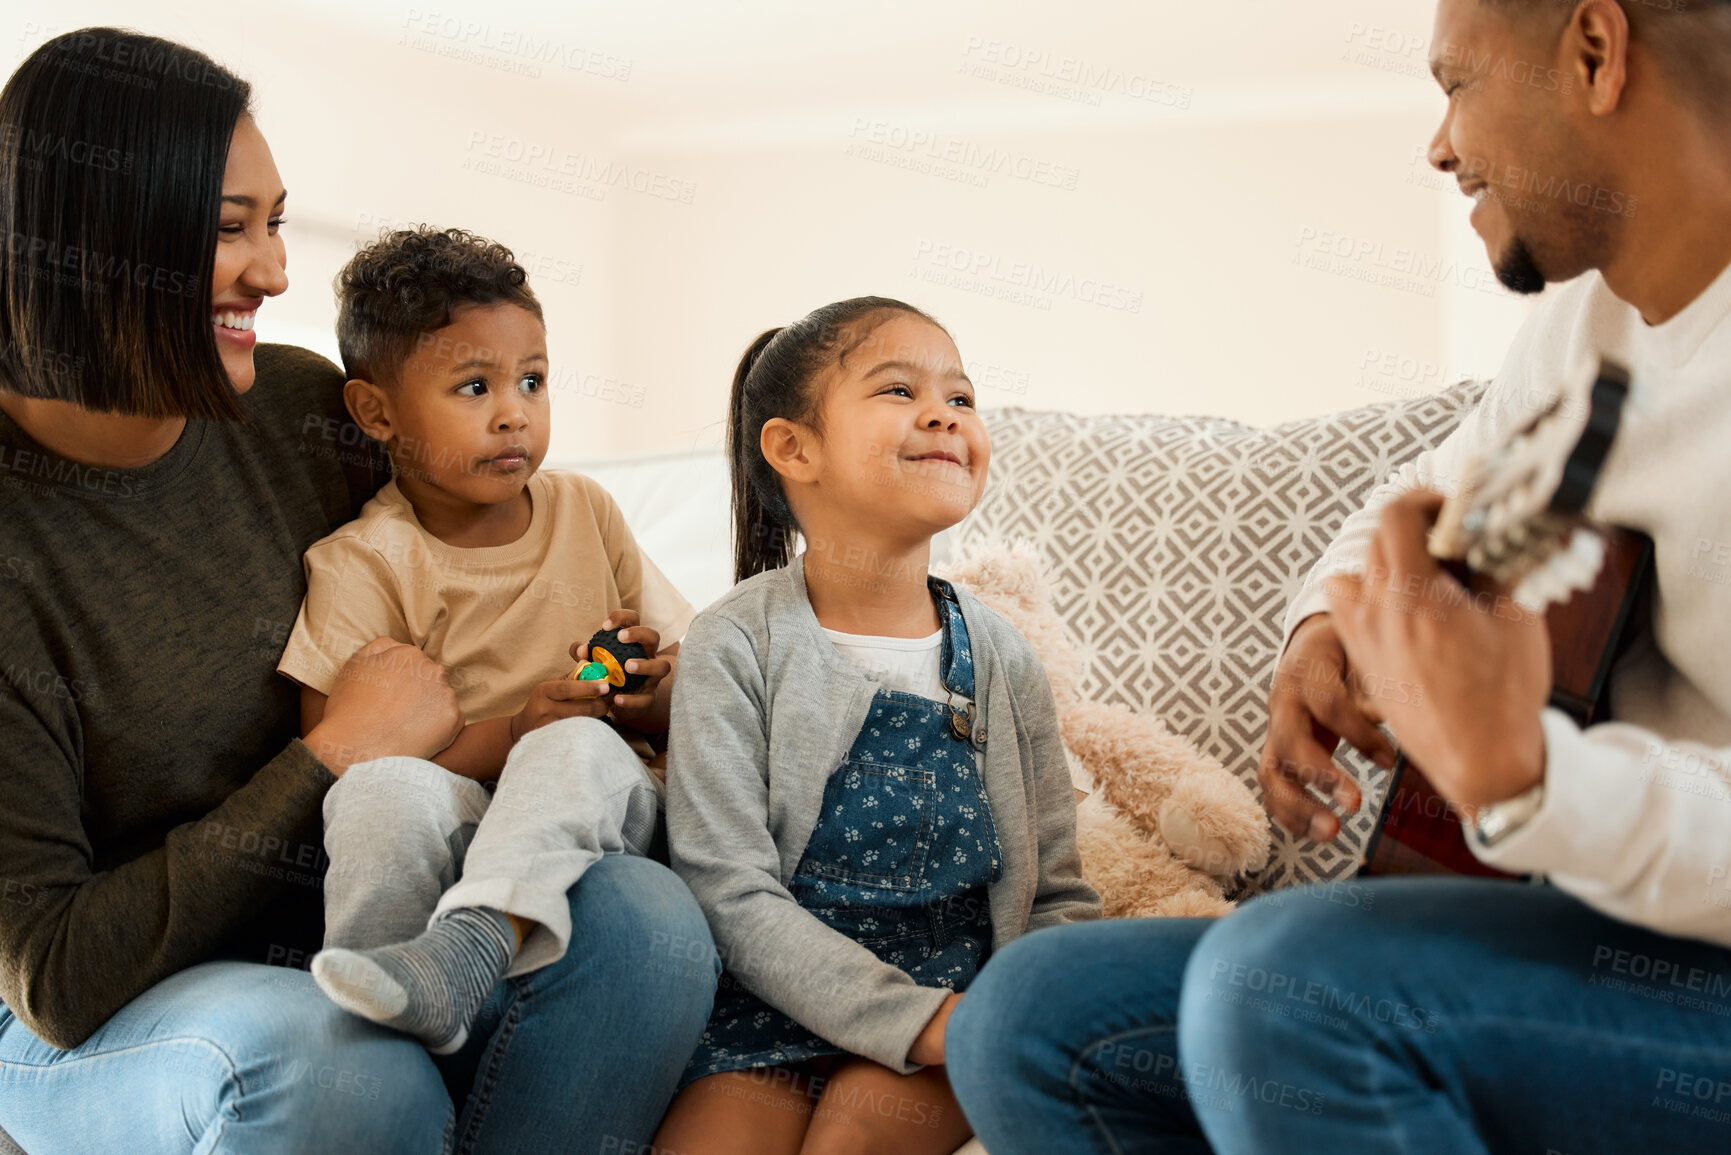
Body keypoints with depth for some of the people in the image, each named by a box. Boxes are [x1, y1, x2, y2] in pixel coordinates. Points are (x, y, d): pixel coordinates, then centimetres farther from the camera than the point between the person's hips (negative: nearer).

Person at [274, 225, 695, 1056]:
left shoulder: (585, 511, 10)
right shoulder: (360, 564, -2)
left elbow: (684, 699, 14)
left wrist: (650, 693, -12)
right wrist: (509, 734, -23)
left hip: (595, 807, 2)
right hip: (452, 816, -2)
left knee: (580, 747, -33)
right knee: (388, 786, -35)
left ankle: (474, 940, -54)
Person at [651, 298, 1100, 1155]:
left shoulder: (1001, 661, 4)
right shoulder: (736, 647, -6)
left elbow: (1058, 896, 7)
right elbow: (734, 895, -12)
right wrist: (921, 1019, -21)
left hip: (957, 998, 2)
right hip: (777, 999, -2)